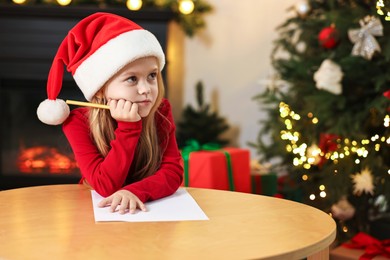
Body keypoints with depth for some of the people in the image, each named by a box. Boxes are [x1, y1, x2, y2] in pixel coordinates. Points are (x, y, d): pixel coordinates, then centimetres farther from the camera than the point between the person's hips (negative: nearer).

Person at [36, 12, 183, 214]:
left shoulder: (161, 111, -8)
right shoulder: (78, 122, -13)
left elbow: (173, 172, -15)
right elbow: (106, 187, -20)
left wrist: (136, 192, -32)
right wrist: (128, 127, -26)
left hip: (151, 208, 1)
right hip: (99, 211, 0)